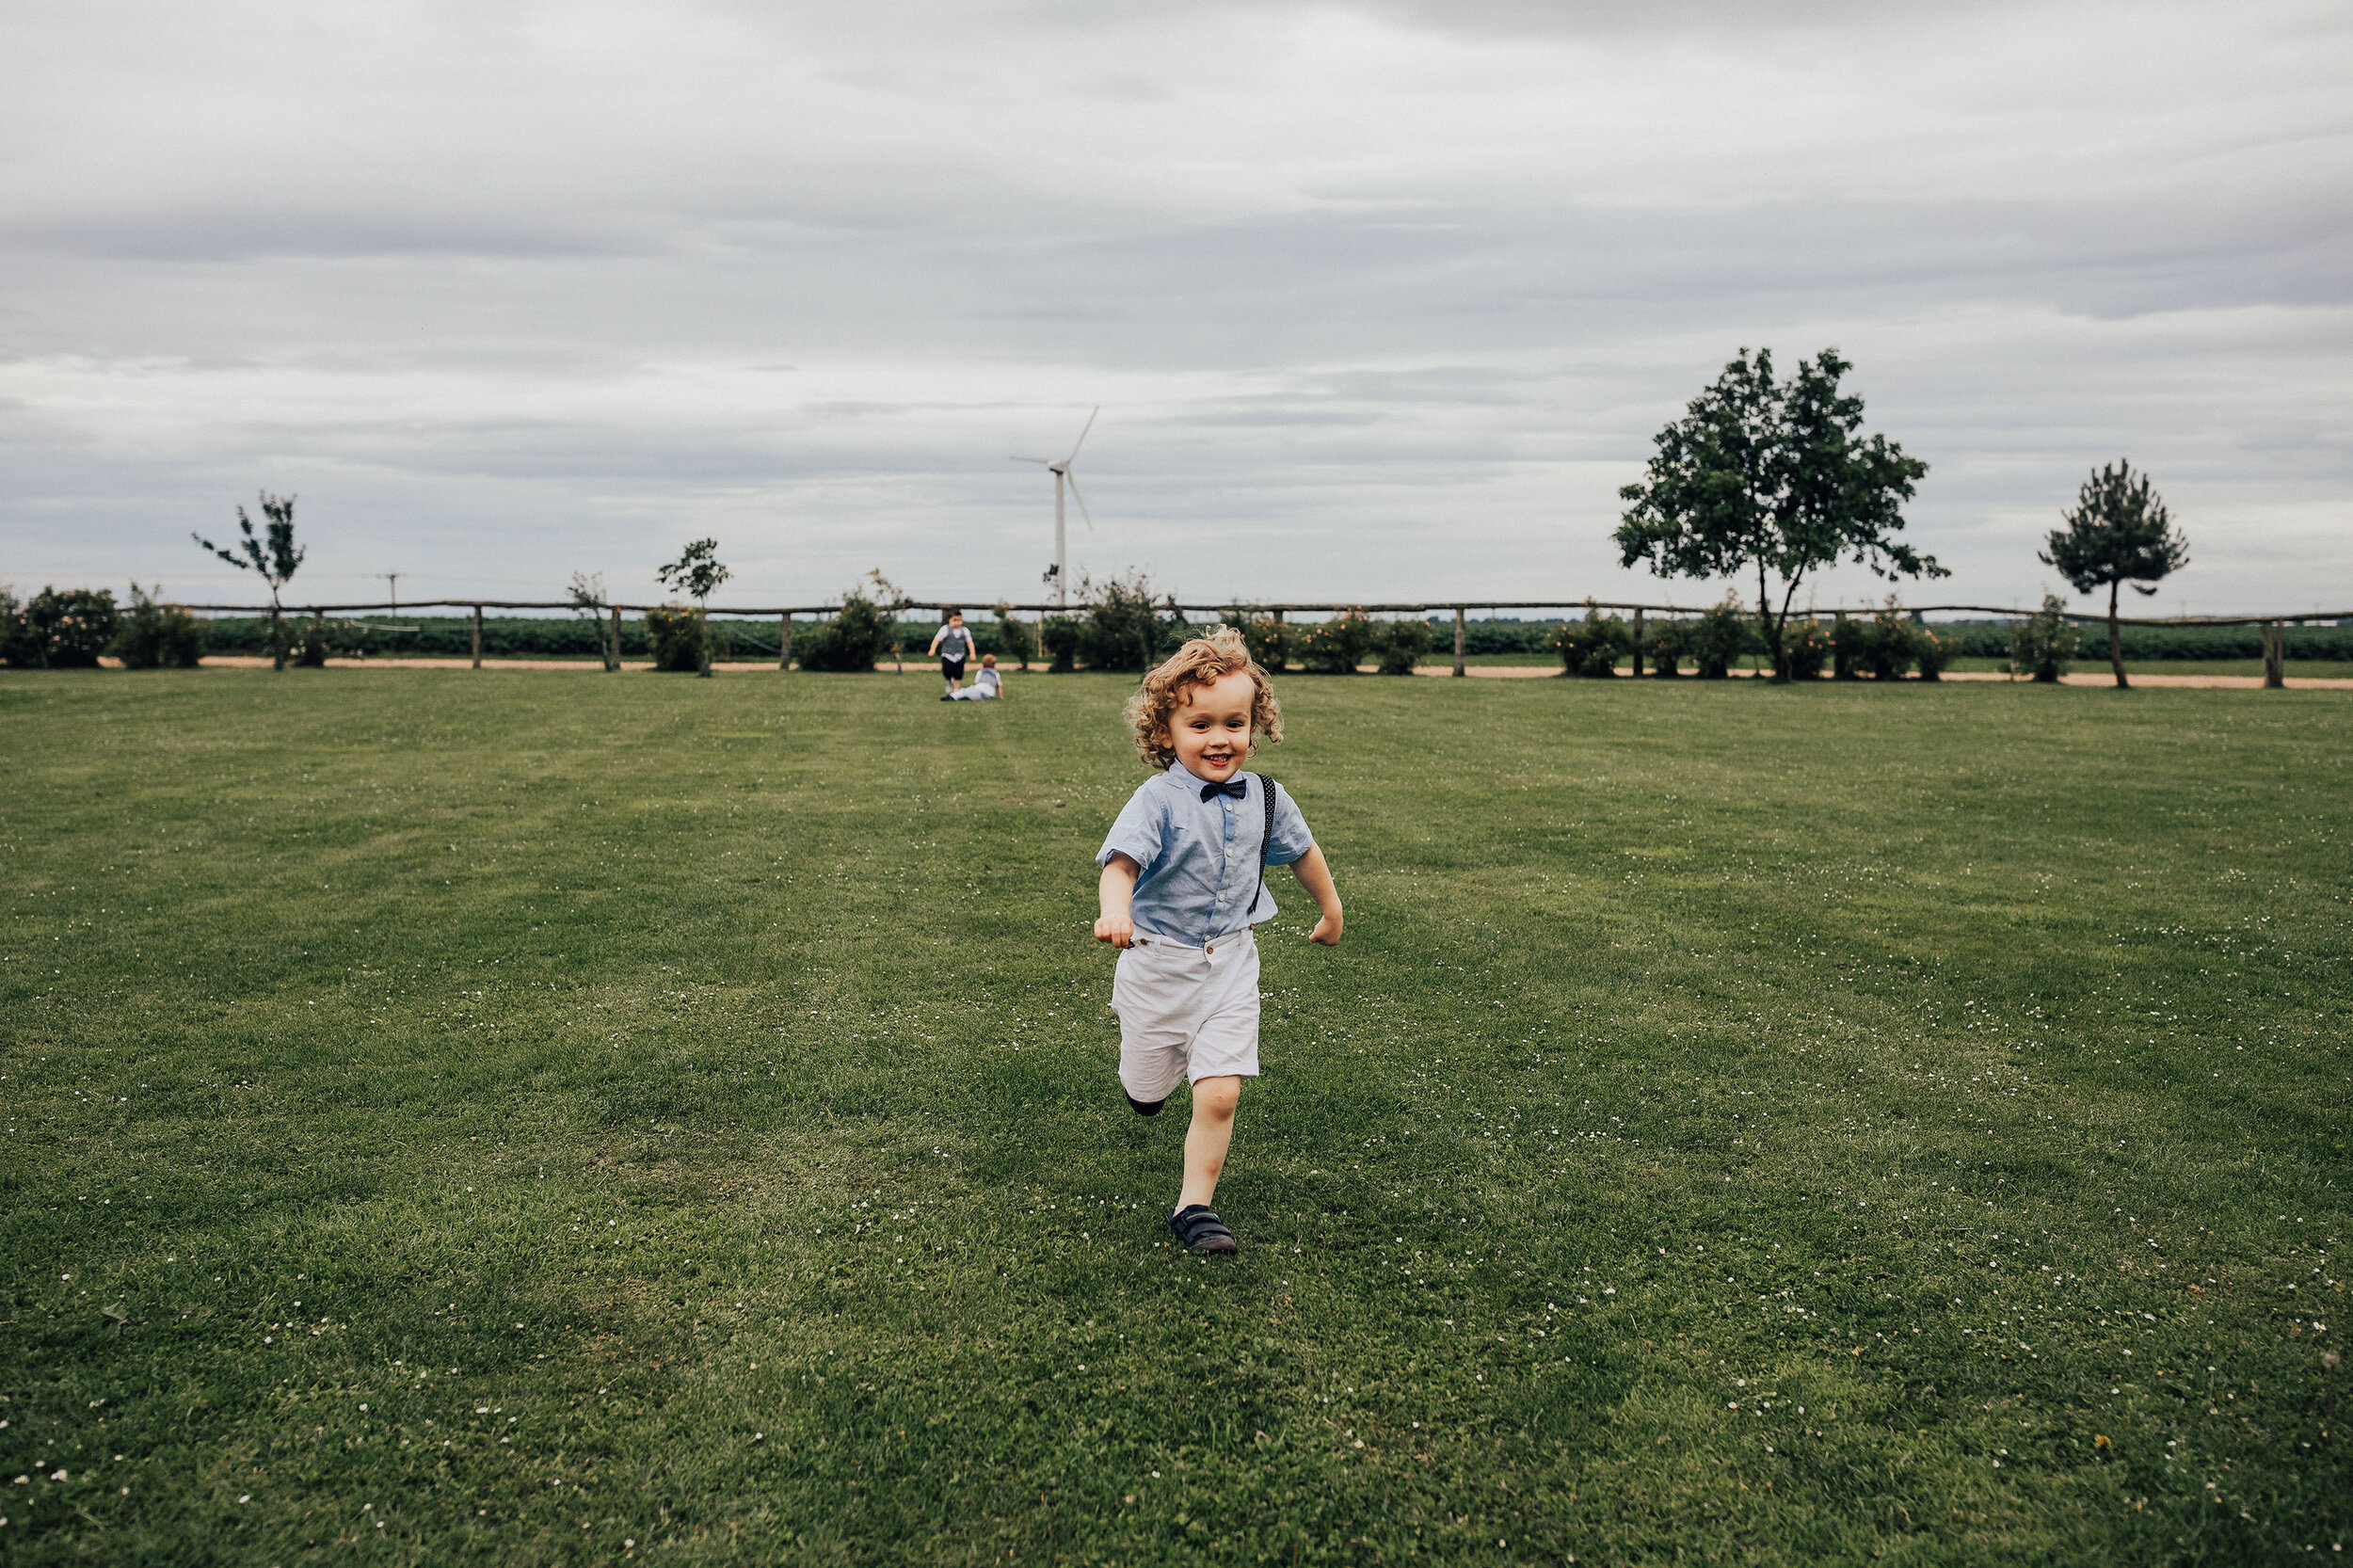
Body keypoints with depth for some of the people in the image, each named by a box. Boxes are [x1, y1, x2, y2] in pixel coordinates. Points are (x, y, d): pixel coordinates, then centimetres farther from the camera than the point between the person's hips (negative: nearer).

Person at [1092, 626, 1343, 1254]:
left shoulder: (1264, 797, -2)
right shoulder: (1158, 800, -18)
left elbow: (1301, 850, 16)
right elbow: (1121, 861, -33)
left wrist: (1331, 909, 29)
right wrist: (1115, 910, -54)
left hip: (1229, 965, 2)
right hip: (1159, 962, -2)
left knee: (1220, 1094, -9)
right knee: (1147, 1090, 16)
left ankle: (1195, 1203, 7)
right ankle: (1146, 1074, 54)